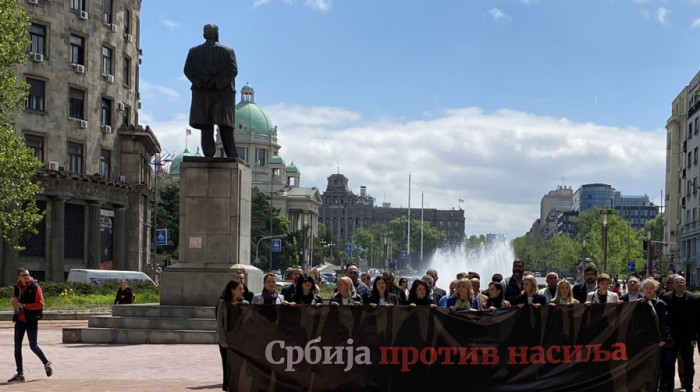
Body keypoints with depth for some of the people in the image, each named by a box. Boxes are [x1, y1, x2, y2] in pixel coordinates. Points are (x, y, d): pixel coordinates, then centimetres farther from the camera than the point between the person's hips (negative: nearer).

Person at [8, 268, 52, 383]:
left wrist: (24, 305, -17)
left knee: (33, 346, -7)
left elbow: (40, 304, -13)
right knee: (17, 347, 4)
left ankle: (47, 364, 18)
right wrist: (14, 302, -2)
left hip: (31, 321, -6)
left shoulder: (35, 287, -8)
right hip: (20, 320, 6)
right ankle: (20, 374, 10)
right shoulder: (17, 287, 9)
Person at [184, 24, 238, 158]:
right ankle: (232, 157, -9)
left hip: (202, 94, 1)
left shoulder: (194, 51, 8)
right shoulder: (228, 51, 2)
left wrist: (202, 82, -9)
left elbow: (188, 70, -4)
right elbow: (232, 70, -10)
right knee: (225, 125, -3)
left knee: (206, 127, 1)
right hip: (223, 94, -1)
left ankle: (209, 155, -6)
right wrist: (216, 82, -12)